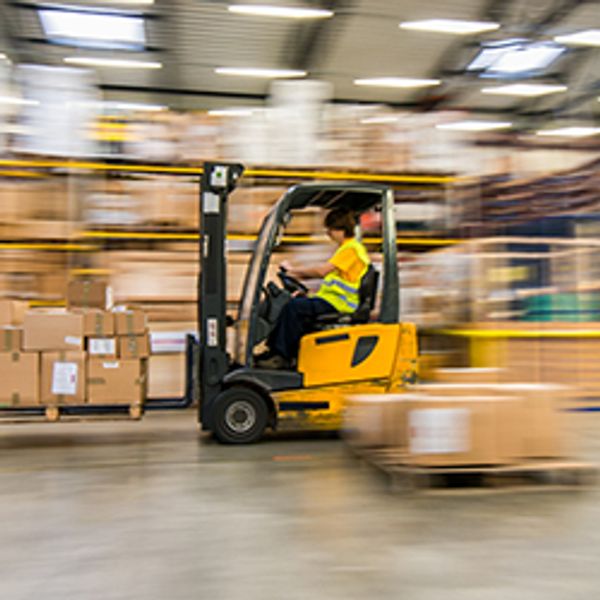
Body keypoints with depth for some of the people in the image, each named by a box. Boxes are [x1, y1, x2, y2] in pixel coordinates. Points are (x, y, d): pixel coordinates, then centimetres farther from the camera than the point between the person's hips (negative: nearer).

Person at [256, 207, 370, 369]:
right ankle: (273, 350, 5)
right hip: (331, 298, 11)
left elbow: (322, 271, -22)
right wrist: (299, 275, 9)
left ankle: (283, 357, -17)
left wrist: (293, 269, -12)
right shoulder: (347, 248, 20)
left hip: (336, 303, -11)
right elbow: (326, 272, 20)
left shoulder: (351, 249, -14)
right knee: (292, 301, 5)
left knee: (293, 307, -23)